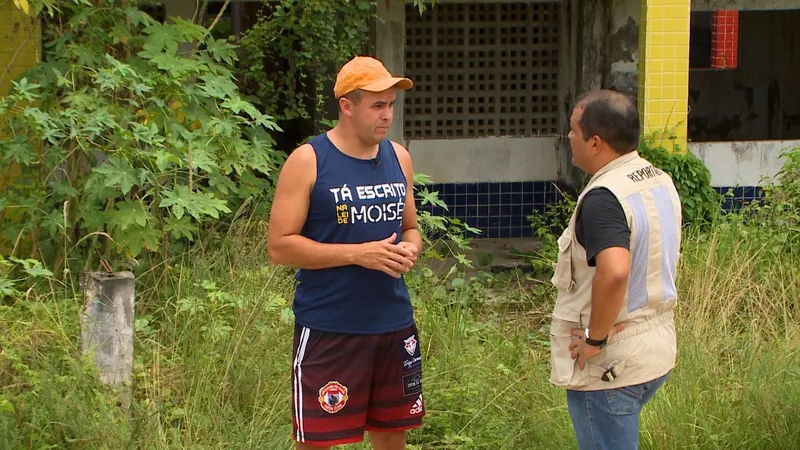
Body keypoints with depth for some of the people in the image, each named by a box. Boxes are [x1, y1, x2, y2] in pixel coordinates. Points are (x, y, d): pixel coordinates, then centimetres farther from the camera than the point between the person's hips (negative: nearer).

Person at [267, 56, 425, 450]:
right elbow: (280, 246, -12)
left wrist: (410, 249, -4)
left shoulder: (398, 158, 9)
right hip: (328, 329, -6)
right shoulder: (308, 162, -8)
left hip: (394, 325, 6)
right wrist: (359, 254, -19)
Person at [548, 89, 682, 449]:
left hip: (609, 364, -9)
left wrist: (595, 338, -25)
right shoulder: (660, 182, 6)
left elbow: (614, 272, -38)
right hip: (656, 350, 9)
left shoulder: (604, 197, -23)